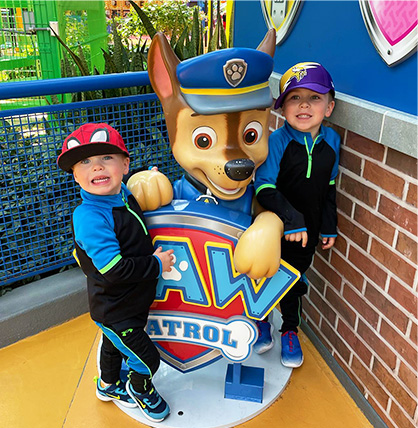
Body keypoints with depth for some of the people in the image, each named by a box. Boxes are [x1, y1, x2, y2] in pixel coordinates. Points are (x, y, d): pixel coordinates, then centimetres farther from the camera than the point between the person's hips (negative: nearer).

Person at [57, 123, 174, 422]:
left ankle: (108, 386, 59)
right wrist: (156, 264, -23)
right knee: (147, 360, 7)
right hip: (115, 312, -8)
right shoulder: (89, 217, -33)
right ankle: (140, 389, 42)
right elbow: (115, 269, -35)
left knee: (115, 344, 31)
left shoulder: (125, 194, -6)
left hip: (133, 302, 8)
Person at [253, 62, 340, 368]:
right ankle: (262, 322, 46)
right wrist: (292, 220, -28)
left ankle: (290, 331, 44)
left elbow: (329, 188, 5)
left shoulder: (331, 141, -5)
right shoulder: (277, 141, -19)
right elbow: (264, 188, -23)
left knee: (293, 281, 20)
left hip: (307, 233, 3)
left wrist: (329, 227, 8)